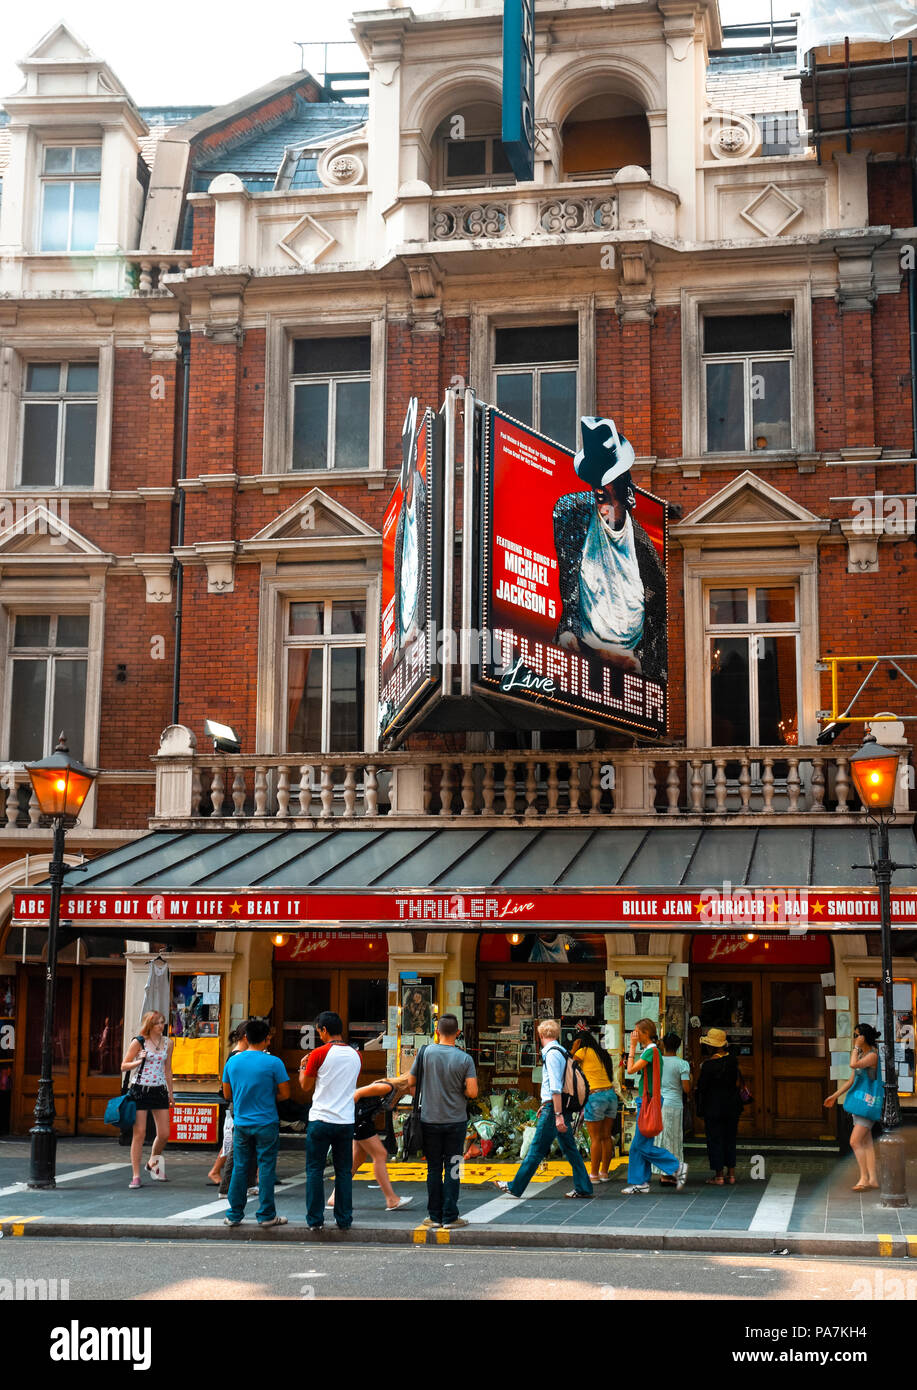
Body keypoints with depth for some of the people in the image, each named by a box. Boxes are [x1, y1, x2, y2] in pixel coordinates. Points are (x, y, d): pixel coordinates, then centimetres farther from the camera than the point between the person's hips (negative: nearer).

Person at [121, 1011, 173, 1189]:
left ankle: (153, 1164, 29)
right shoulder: (138, 1042, -3)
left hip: (159, 1090, 4)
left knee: (164, 1134, 2)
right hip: (140, 1089, -4)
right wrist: (139, 1061, -17)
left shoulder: (167, 1043, 10)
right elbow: (124, 1066, 0)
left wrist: (170, 1092, 21)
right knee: (139, 1134, -4)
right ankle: (136, 1176, 2)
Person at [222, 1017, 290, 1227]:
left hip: (241, 1124, 4)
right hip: (266, 1124, -3)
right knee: (266, 1168, 3)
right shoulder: (273, 1063, -10)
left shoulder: (232, 1061, 2)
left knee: (239, 1168, 10)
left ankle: (234, 1214, 14)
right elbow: (284, 1093, -6)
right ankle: (266, 1215, 6)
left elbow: (227, 1094, 10)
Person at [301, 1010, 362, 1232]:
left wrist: (303, 1068, 18)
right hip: (346, 1121, 4)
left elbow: (306, 1087, -1)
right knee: (343, 1172, 10)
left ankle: (315, 1220, 6)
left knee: (315, 1171, 5)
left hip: (321, 1120, -4)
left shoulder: (320, 1054, -9)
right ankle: (344, 1220, 10)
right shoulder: (355, 1055, 5)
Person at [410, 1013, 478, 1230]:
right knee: (452, 1169, 5)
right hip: (456, 1121, -1)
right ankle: (450, 1217, 5)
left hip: (430, 1120, 1)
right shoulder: (465, 1059, -7)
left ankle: (434, 1216, 13)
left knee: (434, 1169, 9)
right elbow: (472, 1092, -12)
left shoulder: (425, 1052, -6)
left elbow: (412, 1083, 1)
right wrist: (459, 1092, 8)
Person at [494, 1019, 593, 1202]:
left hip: (554, 1107, -9)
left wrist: (557, 1114, -23)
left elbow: (555, 1088, -20)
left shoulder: (551, 1053, -13)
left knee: (536, 1149, -3)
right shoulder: (561, 1052, 15)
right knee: (569, 1148, 11)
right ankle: (583, 1188, 12)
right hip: (563, 1107, 9)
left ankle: (515, 1187, 2)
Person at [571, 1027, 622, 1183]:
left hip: (595, 1096, -7)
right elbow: (610, 1075, 16)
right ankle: (604, 1172, 15)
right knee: (606, 1136, 10)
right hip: (611, 1094, 7)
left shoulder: (584, 1051, -3)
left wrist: (574, 1047, 3)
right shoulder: (603, 1054, 17)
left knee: (595, 1138, -3)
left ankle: (594, 1174, 0)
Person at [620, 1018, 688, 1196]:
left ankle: (677, 1167, -1)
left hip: (649, 1101, -10)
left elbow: (631, 1069, -19)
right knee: (638, 1145, 10)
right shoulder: (649, 1050, 15)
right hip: (644, 1101, 10)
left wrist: (633, 1046, -15)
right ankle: (640, 1183, 12)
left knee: (642, 1145, -7)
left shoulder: (651, 1051, -15)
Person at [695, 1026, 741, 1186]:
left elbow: (702, 1088, -12)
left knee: (715, 1141, 3)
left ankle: (719, 1176, 5)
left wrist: (700, 1109, 2)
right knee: (730, 1140, 14)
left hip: (713, 1108, -5)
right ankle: (731, 1174, 17)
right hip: (732, 1106, 5)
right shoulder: (732, 1060, -3)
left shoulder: (708, 1065, -17)